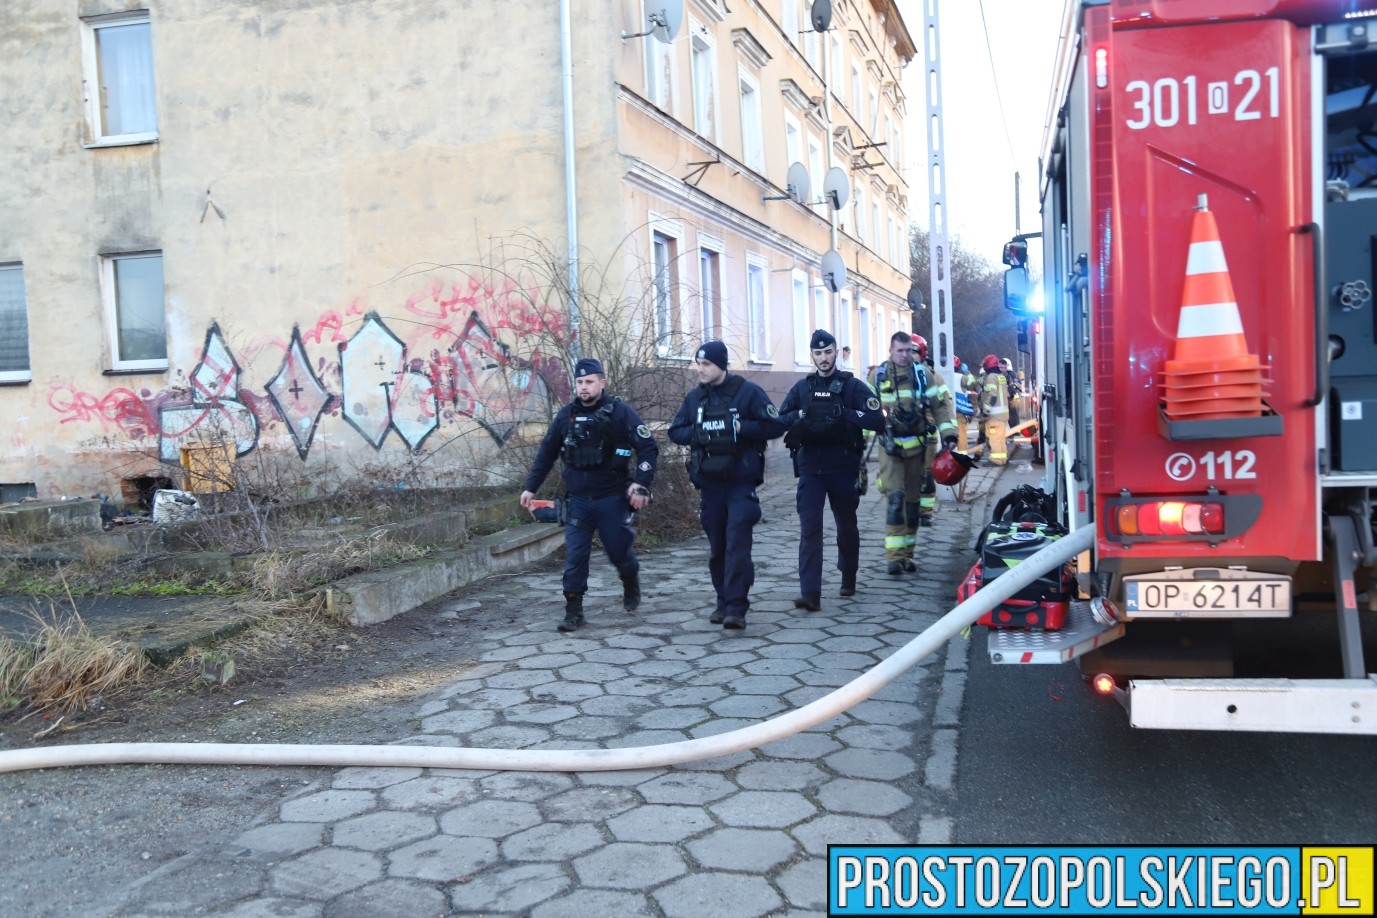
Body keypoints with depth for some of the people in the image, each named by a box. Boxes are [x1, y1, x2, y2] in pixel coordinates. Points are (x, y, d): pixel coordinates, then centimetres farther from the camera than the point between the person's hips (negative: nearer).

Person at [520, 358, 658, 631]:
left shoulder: (621, 412, -8)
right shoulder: (566, 415, 3)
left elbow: (648, 448, -9)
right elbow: (546, 453, 11)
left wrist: (641, 484, -19)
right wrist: (530, 487, 9)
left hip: (613, 498, -2)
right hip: (577, 499, 3)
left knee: (619, 551, 6)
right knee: (575, 556, -2)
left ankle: (631, 584, 37)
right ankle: (573, 611, 7)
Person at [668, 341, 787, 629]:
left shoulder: (748, 392, -5)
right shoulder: (694, 397, 8)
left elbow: (775, 426, -7)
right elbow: (675, 431, 12)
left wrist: (740, 427, -18)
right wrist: (696, 434, -8)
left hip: (741, 483, -5)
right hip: (709, 484, 5)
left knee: (737, 544, -12)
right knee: (716, 547, 10)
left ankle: (736, 607, -11)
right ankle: (723, 601, 23)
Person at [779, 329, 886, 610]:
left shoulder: (853, 386, -1)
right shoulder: (802, 387, 8)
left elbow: (878, 420, -10)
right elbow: (780, 420, 10)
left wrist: (845, 413, -20)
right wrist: (799, 415, -10)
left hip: (843, 468, -1)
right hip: (810, 468, 1)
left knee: (846, 526, 14)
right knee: (809, 528, -8)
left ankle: (848, 577, 37)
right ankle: (810, 593, -12)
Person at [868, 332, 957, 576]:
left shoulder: (924, 373, 2)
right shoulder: (878, 375, 1)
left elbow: (942, 403, 0)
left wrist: (948, 432, -11)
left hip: (919, 444, 2)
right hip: (892, 446, -2)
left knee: (913, 499, 9)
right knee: (895, 498, -12)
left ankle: (906, 554, 19)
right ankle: (894, 556, -11)